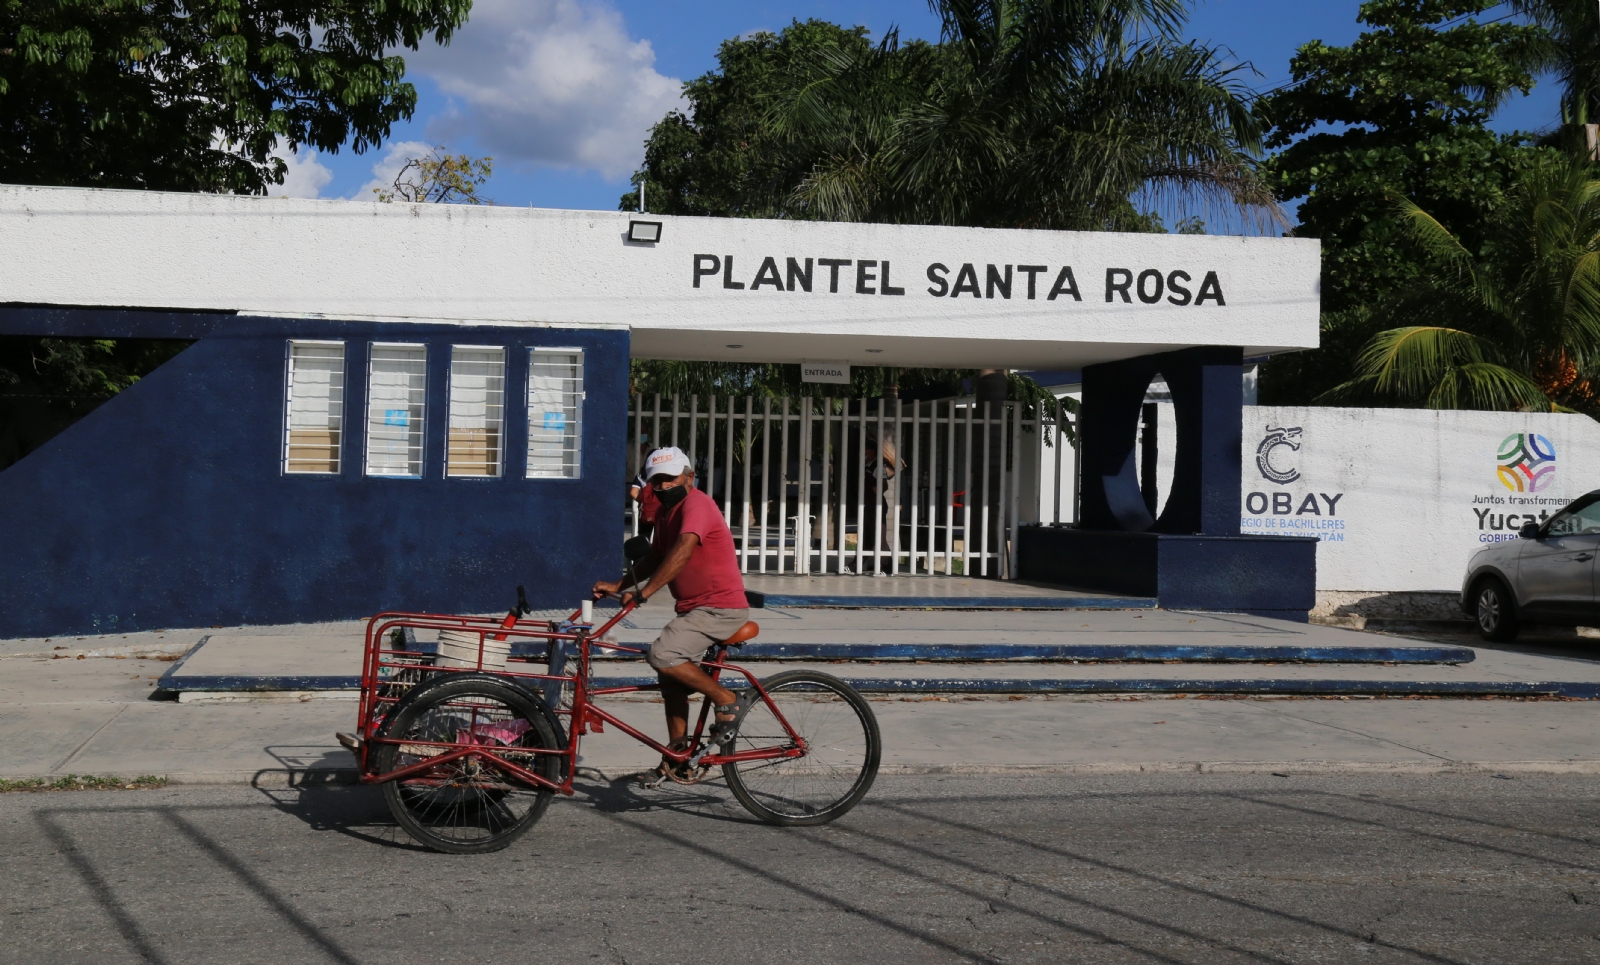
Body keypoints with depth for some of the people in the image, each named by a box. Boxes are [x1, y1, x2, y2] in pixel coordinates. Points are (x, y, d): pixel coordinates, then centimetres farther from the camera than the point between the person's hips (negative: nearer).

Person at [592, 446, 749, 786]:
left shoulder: (695, 504, -17)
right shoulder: (665, 513, 13)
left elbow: (683, 550, -33)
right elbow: (656, 558, 23)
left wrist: (644, 592, -37)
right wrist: (618, 586, 10)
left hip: (721, 608, -10)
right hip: (694, 608, 10)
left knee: (662, 655, -24)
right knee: (672, 681, 13)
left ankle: (726, 701, -9)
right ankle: (678, 760, 23)